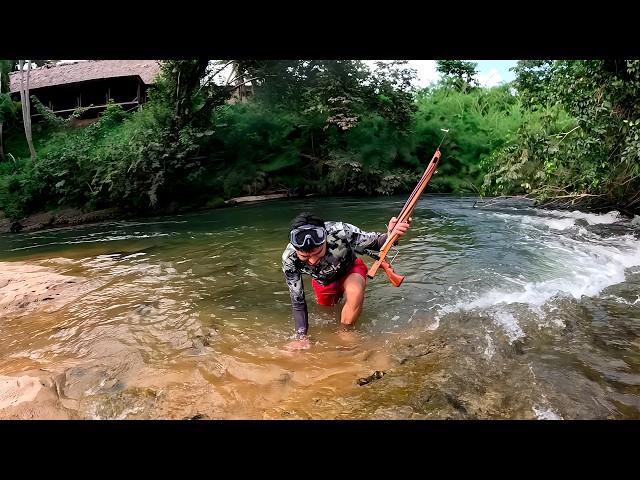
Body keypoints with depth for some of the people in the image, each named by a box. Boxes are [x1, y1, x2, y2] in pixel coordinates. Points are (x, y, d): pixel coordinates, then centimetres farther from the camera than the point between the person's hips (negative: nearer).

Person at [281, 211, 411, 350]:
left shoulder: (340, 232, -41)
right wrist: (301, 337, -26)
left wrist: (390, 235, -48)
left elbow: (375, 242, -26)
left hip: (350, 269, -2)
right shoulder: (289, 260, -34)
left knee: (355, 291, -34)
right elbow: (297, 302, -22)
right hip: (323, 281, 2)